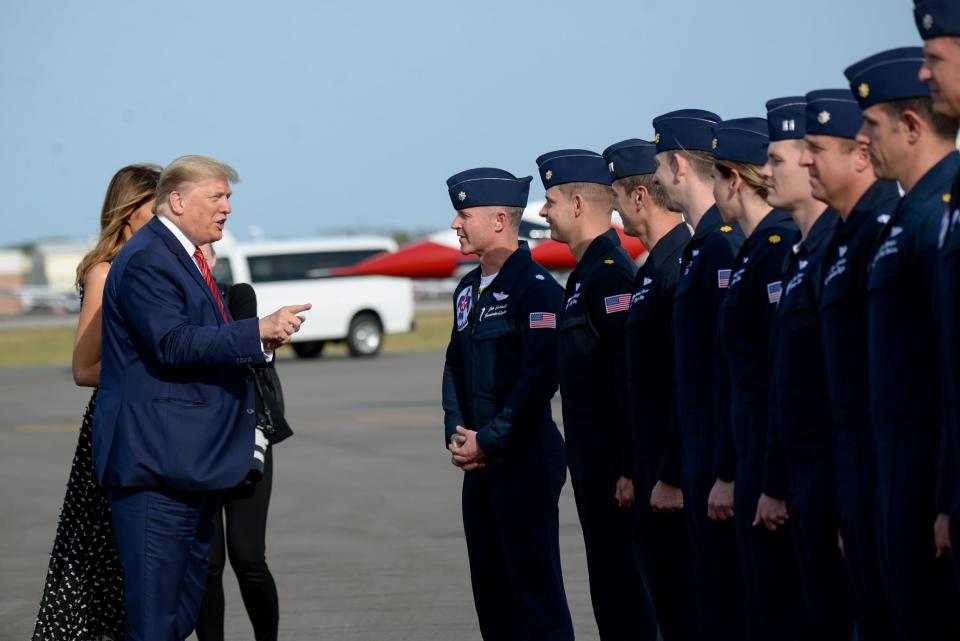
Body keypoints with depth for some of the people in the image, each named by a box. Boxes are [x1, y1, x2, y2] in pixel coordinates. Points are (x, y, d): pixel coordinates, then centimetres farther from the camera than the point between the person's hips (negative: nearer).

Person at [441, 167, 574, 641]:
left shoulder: (536, 288, -13)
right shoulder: (469, 290, 14)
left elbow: (540, 378, -19)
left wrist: (489, 441, -16)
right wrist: (456, 434, 3)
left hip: (525, 461, -9)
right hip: (479, 462, 9)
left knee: (535, 588, -5)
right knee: (490, 587, 11)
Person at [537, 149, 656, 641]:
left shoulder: (609, 273, -15)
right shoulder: (587, 273, 16)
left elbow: (632, 374, -21)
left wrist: (628, 468, -22)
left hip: (612, 464, -10)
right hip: (593, 459, 10)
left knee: (619, 582, -7)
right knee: (610, 577, 12)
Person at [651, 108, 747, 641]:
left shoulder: (723, 244, -16)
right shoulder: (701, 243, 15)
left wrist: (726, 473, -21)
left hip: (721, 459, -10)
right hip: (703, 459, 10)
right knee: (710, 596, 13)